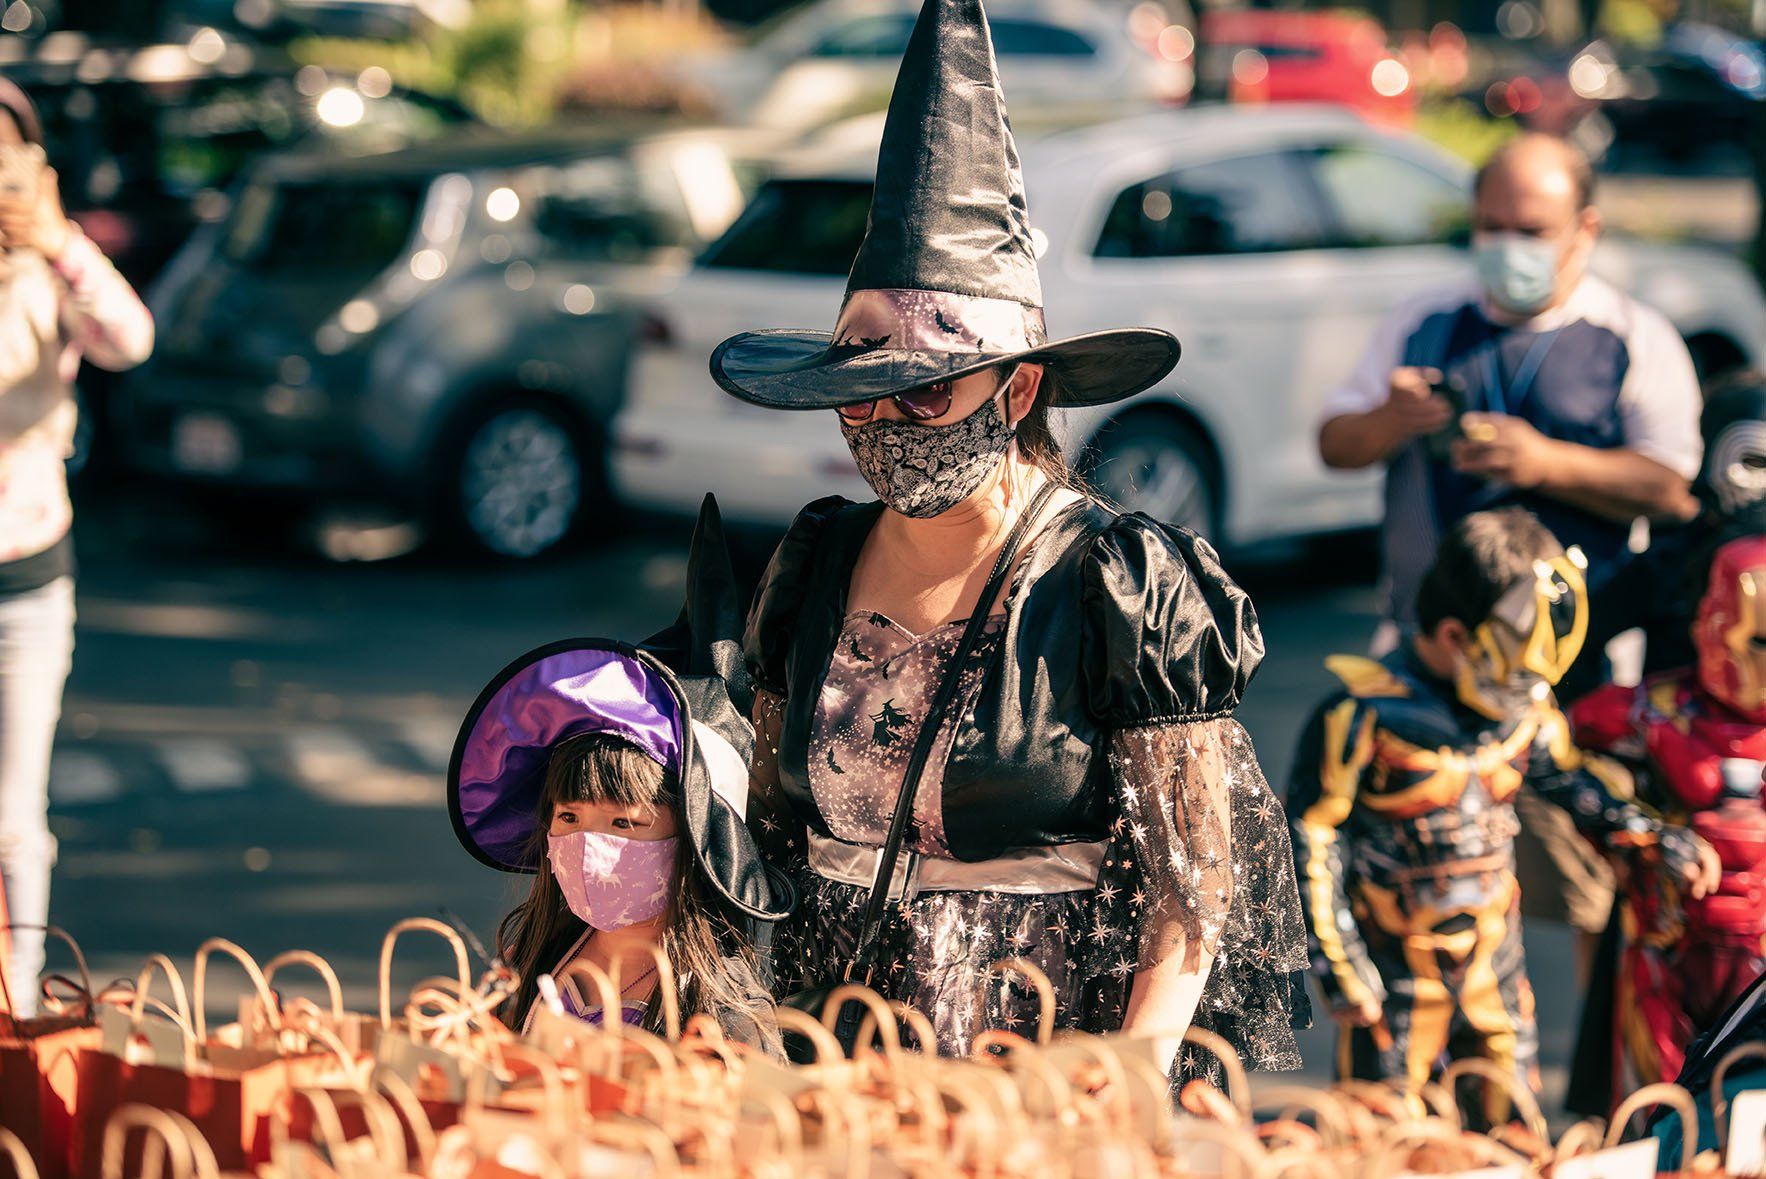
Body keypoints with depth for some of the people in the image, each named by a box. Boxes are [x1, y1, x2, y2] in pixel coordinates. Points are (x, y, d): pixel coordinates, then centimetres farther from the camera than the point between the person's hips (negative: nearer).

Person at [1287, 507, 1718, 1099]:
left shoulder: (1523, 706, -3)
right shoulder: (1366, 715, -20)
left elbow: (1567, 779, 16)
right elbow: (1311, 839, -15)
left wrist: (1655, 838, 6)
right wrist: (1338, 961, -16)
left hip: (1493, 955, 5)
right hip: (1396, 959, -5)